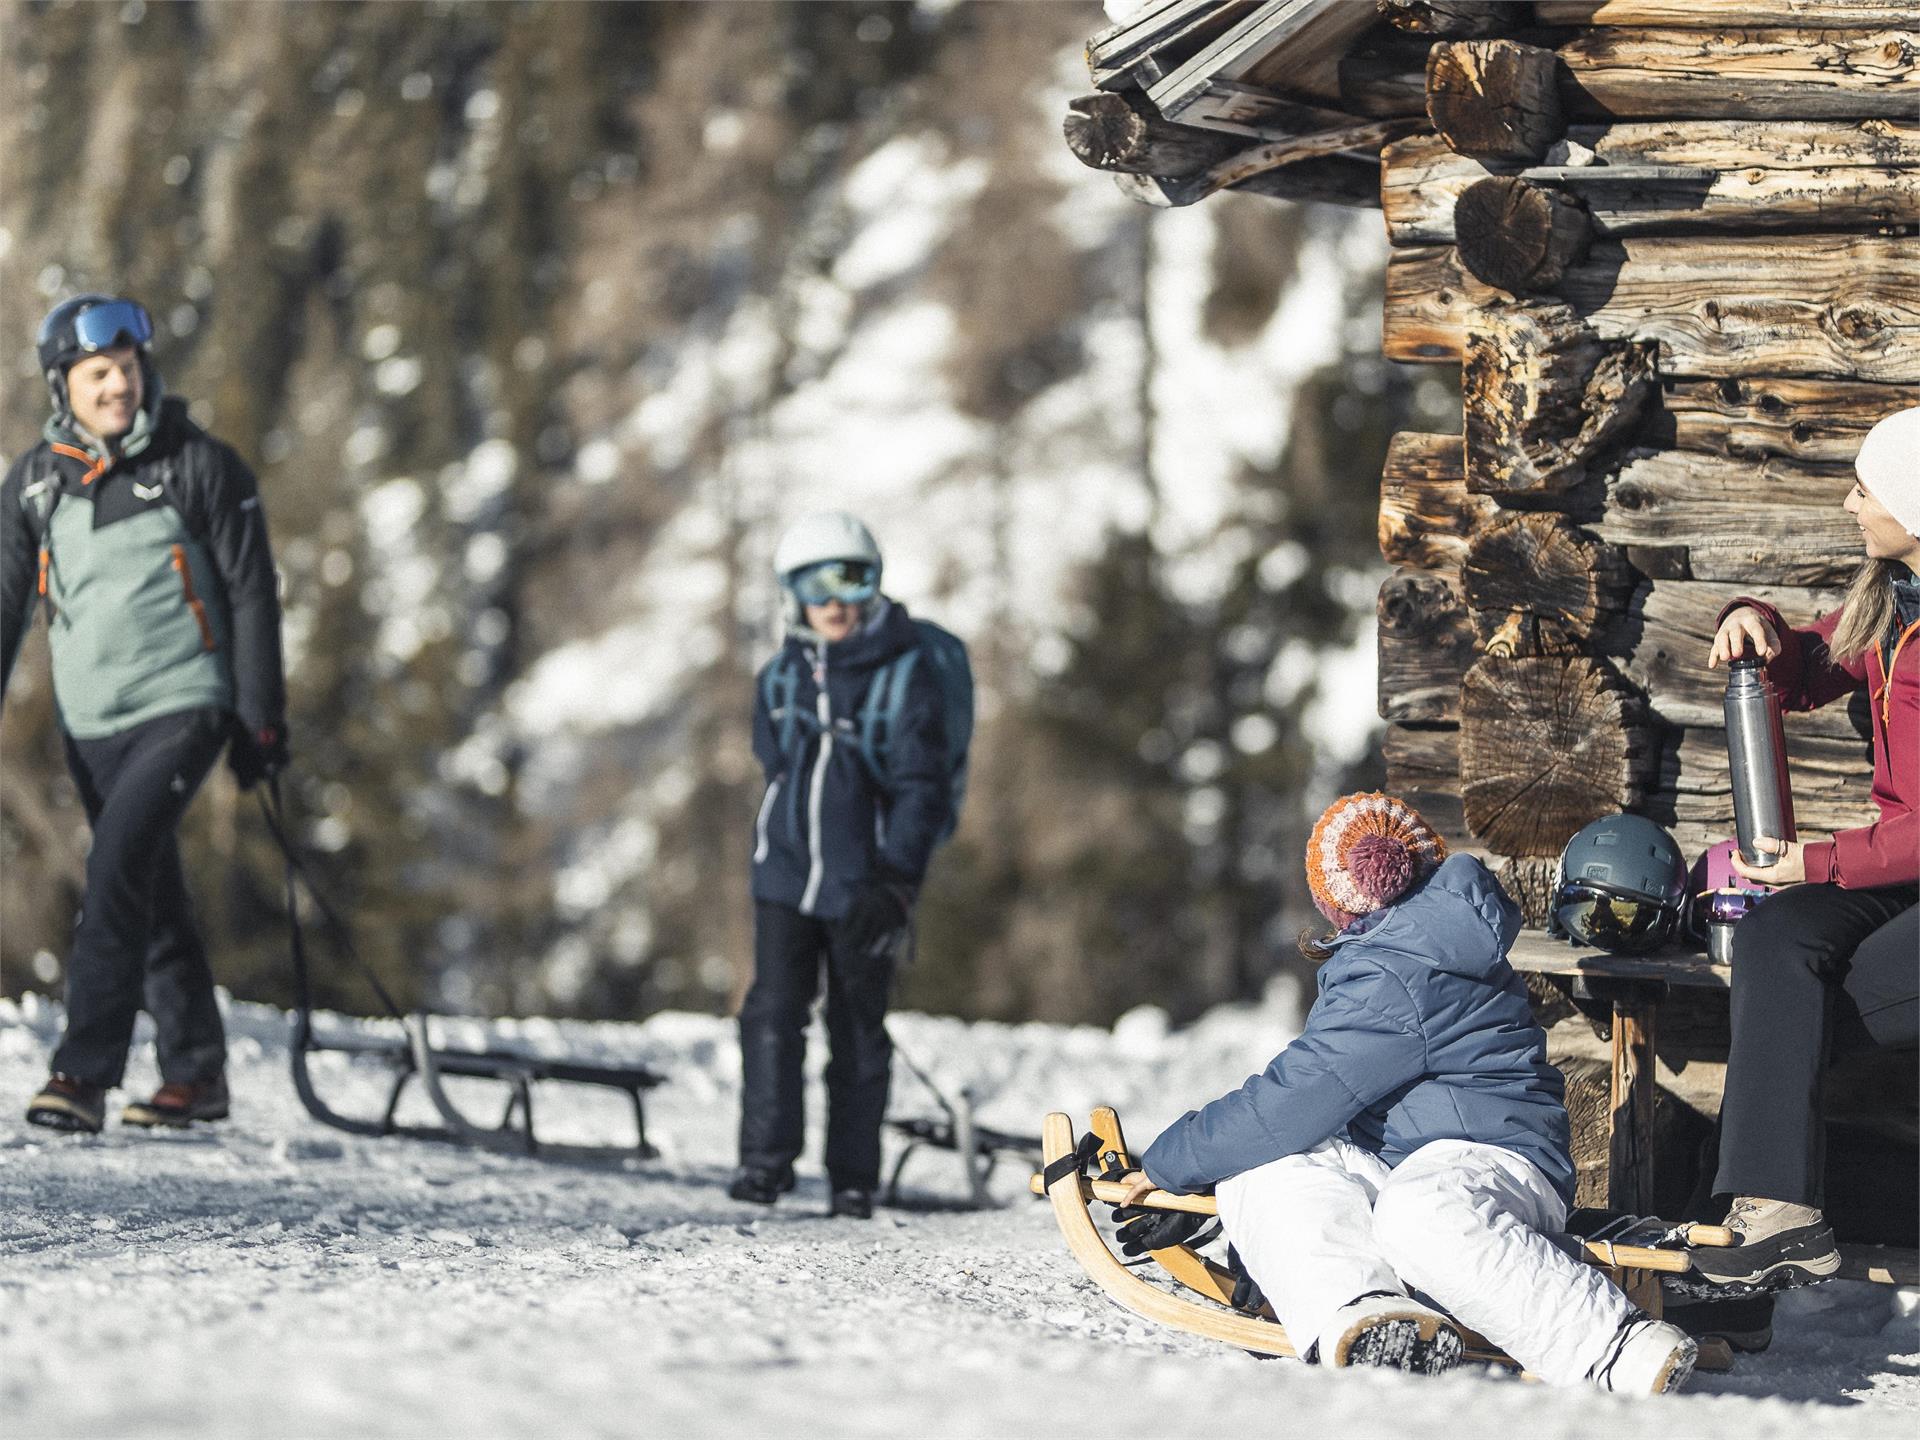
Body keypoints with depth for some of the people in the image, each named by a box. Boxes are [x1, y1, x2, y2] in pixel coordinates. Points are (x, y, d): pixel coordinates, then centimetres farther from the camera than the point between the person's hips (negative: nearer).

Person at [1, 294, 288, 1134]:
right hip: (90, 721, 5)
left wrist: (262, 720, -3)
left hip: (182, 705, -5)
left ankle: (84, 1072, -23)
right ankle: (196, 1073, 23)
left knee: (119, 864, -20)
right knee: (152, 893, 11)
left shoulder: (201, 466, -5)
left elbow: (251, 595, -1)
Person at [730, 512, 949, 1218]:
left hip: (862, 886, -3)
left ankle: (854, 1178, 14)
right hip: (785, 875, 3)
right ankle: (767, 1159, -9)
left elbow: (921, 789, -9)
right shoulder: (780, 676, 6)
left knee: (858, 1031, 6)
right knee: (774, 1014, -11)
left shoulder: (903, 677, -6)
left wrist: (896, 882, -17)